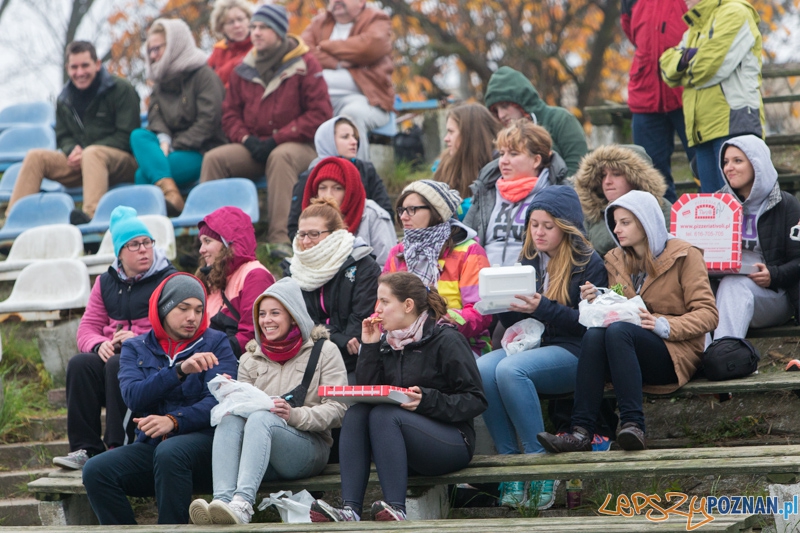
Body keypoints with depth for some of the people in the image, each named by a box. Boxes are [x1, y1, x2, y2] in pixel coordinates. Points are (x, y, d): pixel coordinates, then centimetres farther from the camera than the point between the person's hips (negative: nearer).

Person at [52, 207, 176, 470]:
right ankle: (85, 448, -26)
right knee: (79, 364, -26)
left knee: (118, 366, -36)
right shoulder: (106, 283, 19)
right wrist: (99, 345, -10)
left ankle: (119, 446, -33)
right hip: (111, 354, 5)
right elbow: (87, 328, 14)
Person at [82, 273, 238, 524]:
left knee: (170, 452, -37)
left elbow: (218, 401, -6)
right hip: (151, 445, 3)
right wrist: (180, 370, -19)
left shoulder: (216, 343, 9)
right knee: (95, 470, -23)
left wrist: (174, 421, -22)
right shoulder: (135, 349, 15)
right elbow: (133, 397, -6)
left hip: (203, 440, -3)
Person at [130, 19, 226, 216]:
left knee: (144, 174, -29)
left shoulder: (203, 75, -3)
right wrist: (163, 140, -16)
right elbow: (155, 116, 6)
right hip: (174, 145, 7)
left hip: (202, 151, -7)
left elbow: (208, 121, -12)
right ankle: (169, 191, -45)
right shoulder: (161, 80, 19)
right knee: (138, 136, -27)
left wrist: (174, 147, -17)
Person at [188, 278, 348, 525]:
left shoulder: (324, 351, 8)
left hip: (310, 446, -4)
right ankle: (222, 502, -50)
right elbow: (243, 404, 15)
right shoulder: (251, 358, 22)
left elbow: (337, 411, -2)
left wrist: (295, 416, -19)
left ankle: (242, 504, -55)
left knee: (260, 418, -33)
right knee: (229, 419, -28)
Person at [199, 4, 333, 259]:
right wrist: (247, 139, -7)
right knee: (214, 158, -19)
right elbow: (230, 114, 15)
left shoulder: (304, 65, -3)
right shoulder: (244, 70, 11)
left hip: (297, 146, -5)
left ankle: (279, 236, -42)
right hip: (253, 147, 5)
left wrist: (277, 139, -14)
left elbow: (320, 113, -10)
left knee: (280, 156, -38)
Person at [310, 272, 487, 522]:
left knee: (383, 415, -29)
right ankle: (350, 510, -34)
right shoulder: (388, 343, 14)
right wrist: (369, 347, 0)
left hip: (452, 442, -6)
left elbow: (475, 400, -11)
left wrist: (427, 400, -23)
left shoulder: (446, 340, -5)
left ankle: (396, 509, -37)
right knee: (355, 413, -19)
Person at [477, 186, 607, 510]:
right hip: (531, 347, 6)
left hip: (572, 353, -6)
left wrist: (543, 308, -19)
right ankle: (508, 460, -24)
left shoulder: (589, 264, 1)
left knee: (510, 369, -34)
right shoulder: (529, 263, 19)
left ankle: (538, 460, -28)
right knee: (482, 369, -27)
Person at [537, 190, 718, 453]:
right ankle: (581, 432, -40)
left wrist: (666, 326, -21)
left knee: (617, 330, -33)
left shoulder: (684, 256, 1)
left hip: (675, 352, -5)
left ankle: (633, 425, -42)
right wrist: (596, 302, -4)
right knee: (593, 334, -29)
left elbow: (707, 313, -6)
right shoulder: (616, 260, 17)